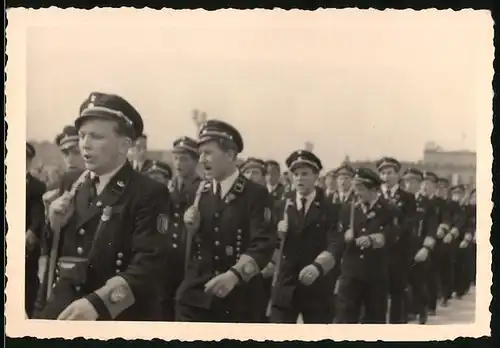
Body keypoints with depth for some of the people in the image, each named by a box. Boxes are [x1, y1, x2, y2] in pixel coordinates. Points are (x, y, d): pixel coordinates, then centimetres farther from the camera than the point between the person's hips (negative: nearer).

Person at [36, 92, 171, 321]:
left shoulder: (150, 194, -14)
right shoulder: (76, 190, 5)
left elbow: (149, 265, -24)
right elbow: (58, 254, 12)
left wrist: (96, 303, -35)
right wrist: (56, 226, -8)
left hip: (121, 318, -5)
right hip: (65, 311, 5)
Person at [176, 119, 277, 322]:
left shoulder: (255, 194, -5)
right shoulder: (199, 195, 12)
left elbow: (263, 245, -16)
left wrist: (234, 275, -33)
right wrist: (192, 229, -7)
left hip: (238, 301, -4)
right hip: (194, 297, 4)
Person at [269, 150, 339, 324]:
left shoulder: (329, 209, 0)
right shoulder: (282, 204, 8)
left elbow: (334, 246, -11)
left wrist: (317, 266, -30)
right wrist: (278, 232, -20)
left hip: (317, 287, -1)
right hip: (285, 285, 1)